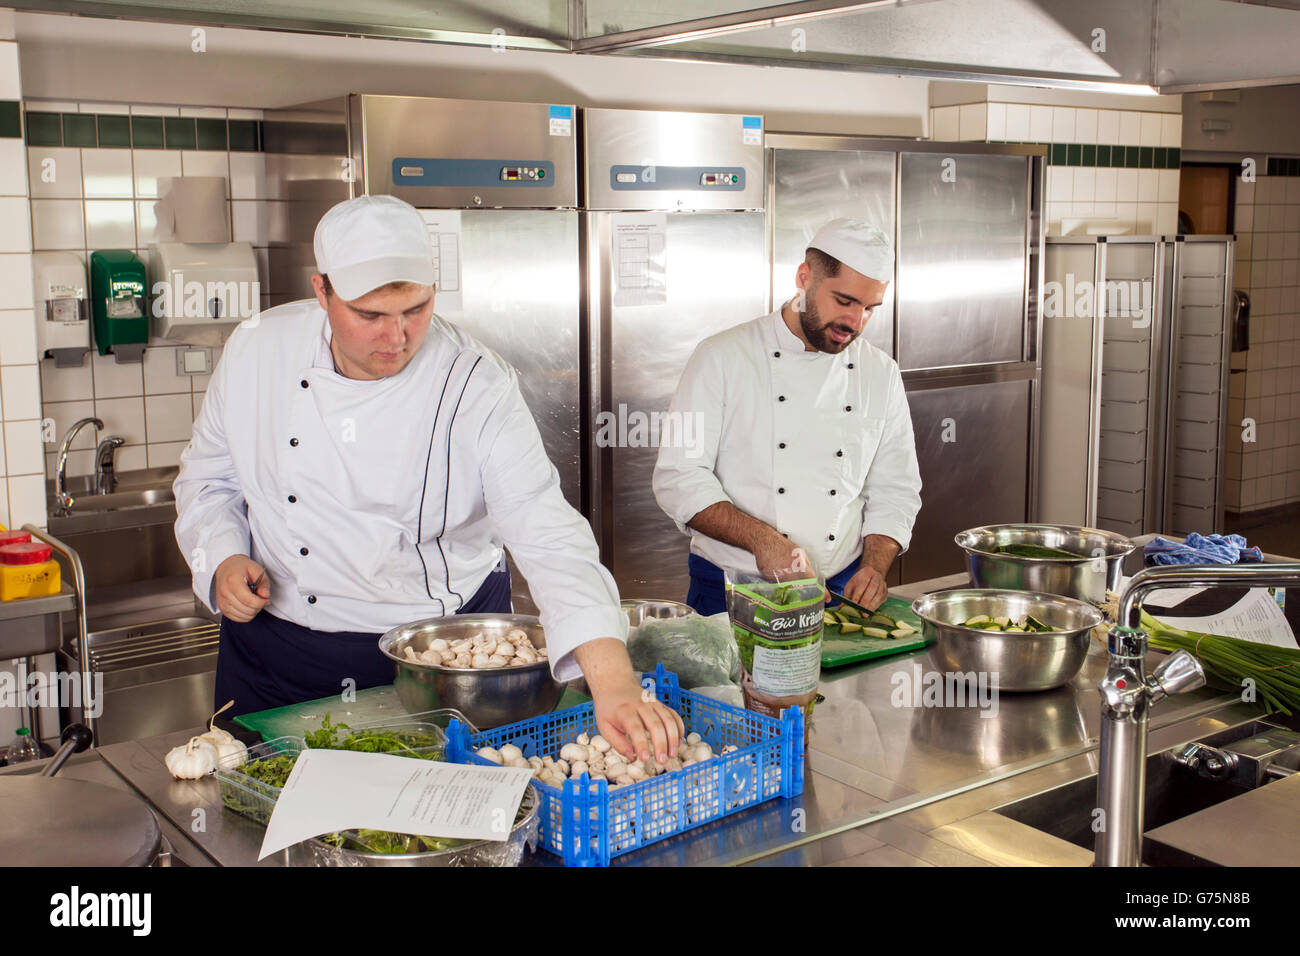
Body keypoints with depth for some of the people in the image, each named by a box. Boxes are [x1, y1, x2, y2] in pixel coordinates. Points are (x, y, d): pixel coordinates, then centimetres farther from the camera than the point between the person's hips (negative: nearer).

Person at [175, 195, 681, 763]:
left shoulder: (478, 387, -18)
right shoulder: (256, 350, -7)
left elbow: (549, 537, -29)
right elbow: (208, 479, 9)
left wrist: (614, 681, -41)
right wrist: (224, 560, -12)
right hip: (276, 658, 3)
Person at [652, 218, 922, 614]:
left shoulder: (881, 374, 9)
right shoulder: (723, 357, -4)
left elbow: (895, 490, 13)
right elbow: (680, 478, -8)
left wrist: (875, 567, -4)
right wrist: (762, 539, -20)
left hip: (840, 591, 3)